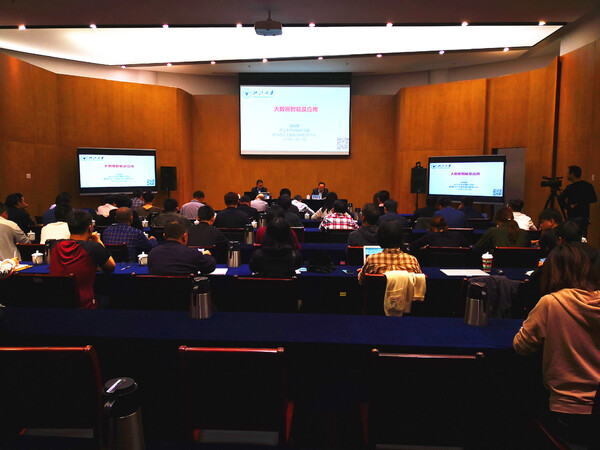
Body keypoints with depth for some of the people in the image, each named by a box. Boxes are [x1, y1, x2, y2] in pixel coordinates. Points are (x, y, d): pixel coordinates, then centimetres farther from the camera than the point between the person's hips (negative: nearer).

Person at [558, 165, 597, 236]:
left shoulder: (570, 187, -11)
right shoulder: (588, 186, 7)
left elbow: (560, 199, -16)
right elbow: (594, 199, 11)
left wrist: (569, 206, -3)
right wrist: (579, 203, 10)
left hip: (574, 217, -6)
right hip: (585, 216, 6)